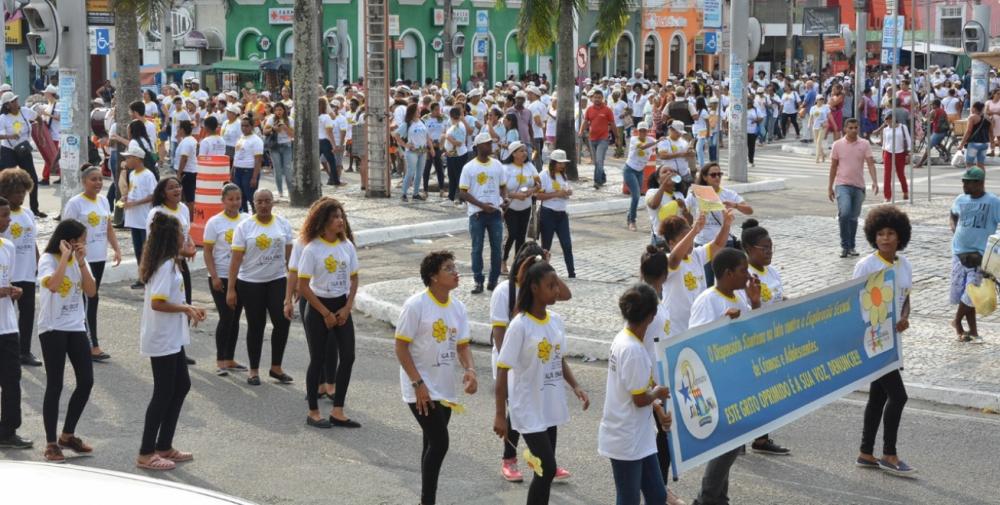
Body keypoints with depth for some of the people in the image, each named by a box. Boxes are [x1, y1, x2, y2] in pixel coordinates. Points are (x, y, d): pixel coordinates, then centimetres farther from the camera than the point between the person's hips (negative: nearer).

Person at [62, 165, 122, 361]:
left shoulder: (103, 201, 10)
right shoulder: (75, 204, -11)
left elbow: (108, 229, 16)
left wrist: (116, 249, 4)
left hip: (99, 257, 7)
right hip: (83, 259, -7)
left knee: (91, 298, 12)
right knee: (91, 299, -8)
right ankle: (93, 346, -6)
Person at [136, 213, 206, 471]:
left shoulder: (169, 264, 10)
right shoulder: (166, 266, -20)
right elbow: (157, 303, -27)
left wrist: (188, 309, 7)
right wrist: (186, 308, -17)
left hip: (172, 339, 10)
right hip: (162, 340, -10)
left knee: (181, 386, 16)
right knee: (163, 393, -2)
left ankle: (164, 446, 24)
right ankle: (146, 454, 6)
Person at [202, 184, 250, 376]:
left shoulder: (247, 220, 4)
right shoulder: (215, 222, -6)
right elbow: (208, 252, -5)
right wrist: (214, 277, -13)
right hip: (221, 277, -4)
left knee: (235, 318, 10)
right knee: (226, 317, -8)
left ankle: (230, 359, 19)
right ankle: (220, 361, 1)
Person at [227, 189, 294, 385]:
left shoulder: (283, 224, 4)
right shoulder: (245, 227, -4)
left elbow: (289, 255, 8)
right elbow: (236, 259, -6)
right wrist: (231, 289, -9)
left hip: (277, 281, 2)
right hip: (250, 283, -2)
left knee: (282, 321, -7)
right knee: (256, 326, 6)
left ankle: (276, 367, 9)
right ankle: (254, 371, 18)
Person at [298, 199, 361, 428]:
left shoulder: (347, 245, 2)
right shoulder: (312, 249, -13)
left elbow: (353, 279, 8)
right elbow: (303, 287, -12)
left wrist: (347, 308, -4)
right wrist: (326, 313, -11)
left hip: (342, 306, 5)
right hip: (318, 307, -5)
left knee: (348, 357, 0)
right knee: (318, 359, 1)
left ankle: (337, 412, 9)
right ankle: (313, 413, 13)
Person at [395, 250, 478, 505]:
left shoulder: (457, 307, 5)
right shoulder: (416, 305, -15)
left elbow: (462, 345, 7)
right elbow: (401, 347, -13)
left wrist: (470, 370, -14)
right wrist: (418, 383, -18)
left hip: (445, 388, 7)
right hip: (421, 388, -7)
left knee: (433, 444, 13)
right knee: (439, 443, -13)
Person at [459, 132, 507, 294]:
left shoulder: (497, 165, 6)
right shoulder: (469, 167, -6)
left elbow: (503, 186, 15)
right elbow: (463, 193, -7)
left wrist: (504, 199, -7)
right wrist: (482, 205, -16)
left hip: (495, 212, 3)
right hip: (477, 213, -3)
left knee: (497, 247, 5)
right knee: (477, 248, 2)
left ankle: (493, 280, 15)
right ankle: (478, 282, 9)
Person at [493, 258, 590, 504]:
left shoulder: (556, 320, 2)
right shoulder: (520, 325, -18)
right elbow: (503, 371, -15)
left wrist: (576, 387, -1)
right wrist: (500, 415, -15)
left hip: (551, 407, 7)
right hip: (529, 409, -7)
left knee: (546, 469, 12)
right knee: (547, 468, -9)